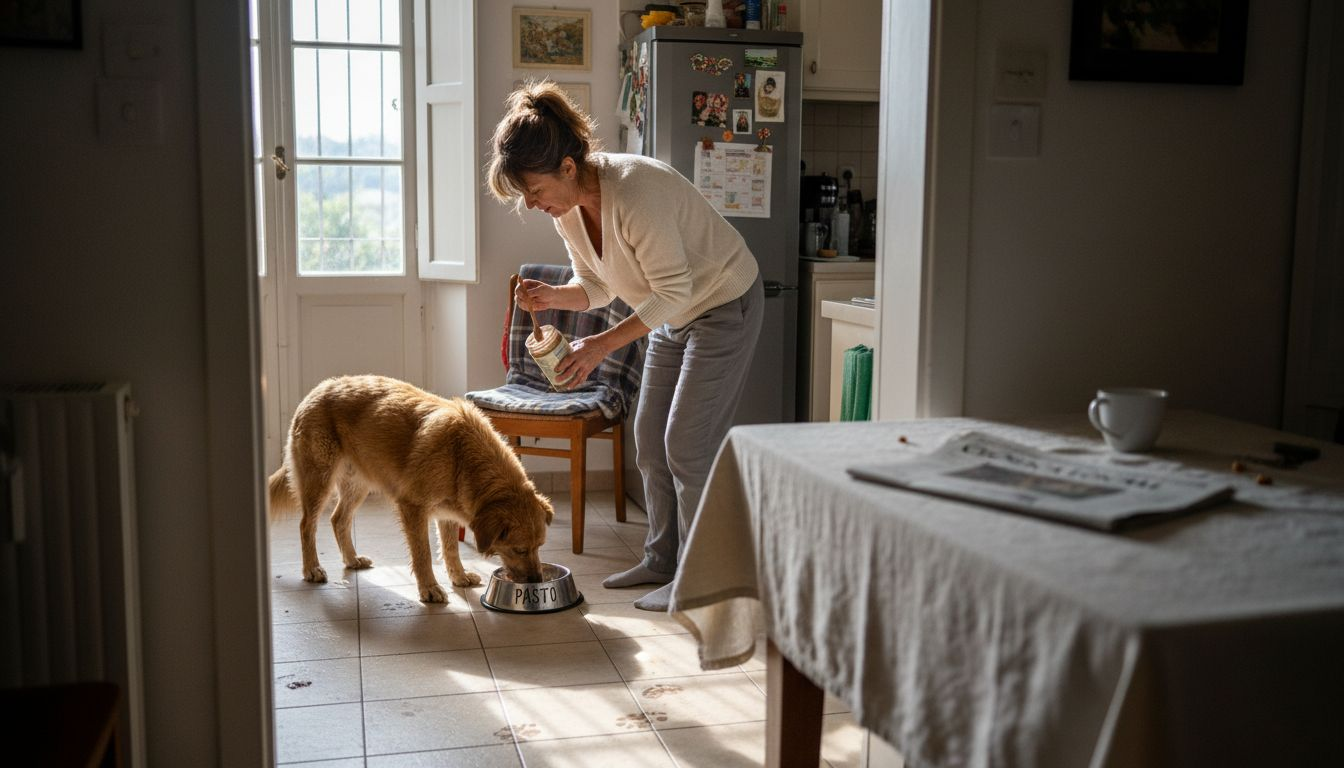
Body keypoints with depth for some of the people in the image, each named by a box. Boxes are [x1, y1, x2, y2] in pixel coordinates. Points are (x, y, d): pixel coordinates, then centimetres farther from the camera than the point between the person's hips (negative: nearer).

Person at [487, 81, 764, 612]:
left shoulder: (635, 192, -34)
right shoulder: (567, 208, -7)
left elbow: (674, 290, -30)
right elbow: (596, 285, 2)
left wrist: (605, 343, -33)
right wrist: (552, 296, -18)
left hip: (724, 304, -9)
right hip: (673, 315, 9)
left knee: (687, 443, -8)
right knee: (650, 439, 10)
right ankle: (661, 560, 23)